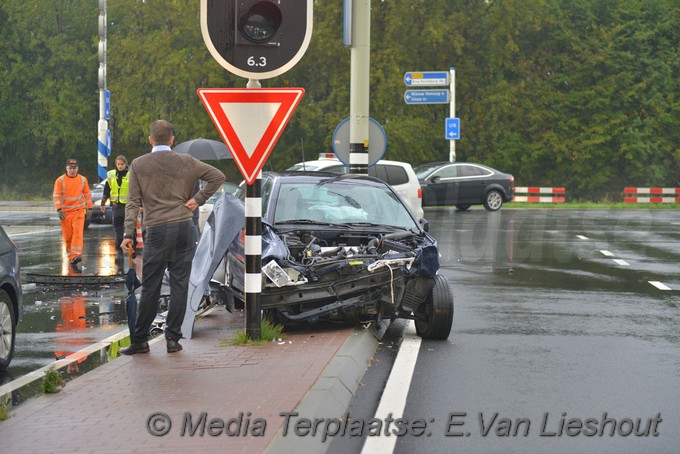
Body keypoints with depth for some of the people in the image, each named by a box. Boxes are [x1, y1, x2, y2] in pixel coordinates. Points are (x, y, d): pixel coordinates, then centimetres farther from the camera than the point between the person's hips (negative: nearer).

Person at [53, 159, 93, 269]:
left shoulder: (83, 180, 5)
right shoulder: (60, 180, -3)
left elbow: (87, 194, 12)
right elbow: (56, 195, -6)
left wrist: (89, 208, 9)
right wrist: (59, 210, -17)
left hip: (79, 210, 0)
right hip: (66, 212, 0)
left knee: (78, 231, -18)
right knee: (67, 235, 3)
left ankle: (76, 255, -27)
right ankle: (71, 257, 15)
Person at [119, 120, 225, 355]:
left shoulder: (138, 165, 3)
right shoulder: (186, 162, 6)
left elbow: (133, 202, -1)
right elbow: (217, 176, 3)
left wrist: (128, 234, -3)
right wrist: (197, 199, 4)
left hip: (156, 230, -1)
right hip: (184, 227, 1)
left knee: (150, 287, 2)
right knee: (179, 284, 4)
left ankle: (140, 340, 6)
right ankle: (173, 338, 4)